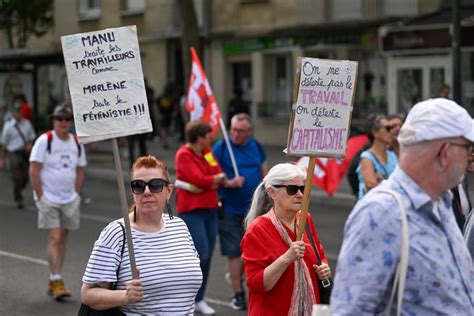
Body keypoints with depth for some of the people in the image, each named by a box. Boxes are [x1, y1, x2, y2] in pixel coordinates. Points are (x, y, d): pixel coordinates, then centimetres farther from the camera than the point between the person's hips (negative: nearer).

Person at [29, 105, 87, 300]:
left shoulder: (77, 143, 7)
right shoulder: (44, 141, -8)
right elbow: (34, 170, -9)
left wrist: (76, 195, 7)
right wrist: (41, 196, -12)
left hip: (70, 200, 5)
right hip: (48, 198, -5)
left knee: (63, 239, 8)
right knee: (54, 238, -11)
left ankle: (53, 282, 17)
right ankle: (57, 281, -10)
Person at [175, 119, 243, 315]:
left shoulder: (207, 151, 10)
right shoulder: (184, 155, -11)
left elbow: (218, 175, 6)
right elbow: (199, 180, -19)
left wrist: (207, 183, -14)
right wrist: (218, 178, -4)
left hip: (210, 209, 7)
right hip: (191, 211, -7)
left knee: (207, 257, 8)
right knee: (202, 254, -14)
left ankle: (199, 300, 18)